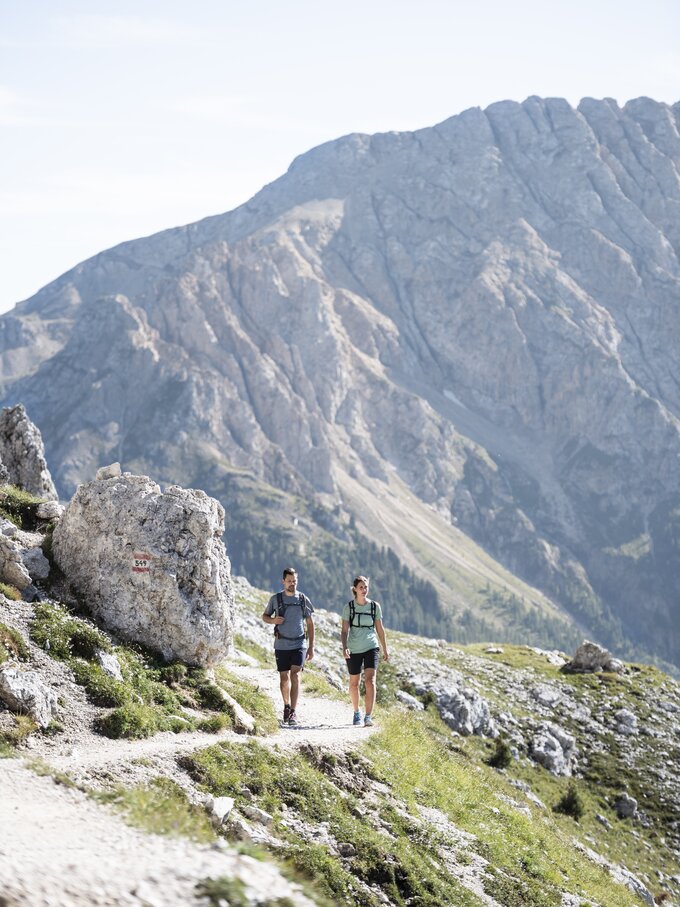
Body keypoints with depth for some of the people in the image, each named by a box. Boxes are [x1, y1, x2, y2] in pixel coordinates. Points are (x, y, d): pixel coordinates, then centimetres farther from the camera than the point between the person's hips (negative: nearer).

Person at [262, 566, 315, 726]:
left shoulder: (303, 599, 3)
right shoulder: (276, 598, 2)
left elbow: (310, 624, 8)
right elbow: (264, 616, 13)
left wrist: (311, 647, 4)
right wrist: (273, 620, -11)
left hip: (299, 644, -1)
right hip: (281, 645, 1)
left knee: (295, 675, -14)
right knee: (284, 677, 8)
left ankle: (293, 712, -16)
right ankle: (286, 706, 31)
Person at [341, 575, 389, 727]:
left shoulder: (375, 606, 2)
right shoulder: (348, 607, -2)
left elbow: (380, 629, 10)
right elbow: (345, 630, -5)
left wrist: (385, 649, 12)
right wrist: (344, 647, -20)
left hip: (371, 648, 0)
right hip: (354, 650, 0)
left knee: (370, 680, -16)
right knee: (354, 683, 12)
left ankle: (368, 716, -21)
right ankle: (356, 712, 34)